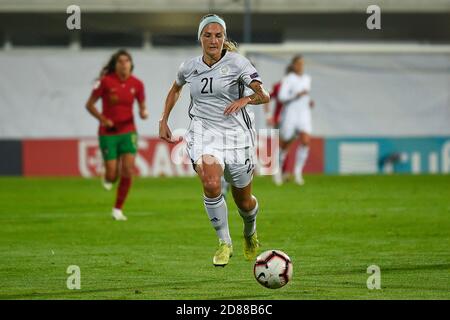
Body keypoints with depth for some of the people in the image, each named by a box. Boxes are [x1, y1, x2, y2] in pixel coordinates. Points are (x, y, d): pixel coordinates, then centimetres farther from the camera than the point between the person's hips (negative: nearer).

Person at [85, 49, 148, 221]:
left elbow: (142, 106, 11)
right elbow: (89, 105, -4)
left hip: (128, 132, 2)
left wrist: (144, 112, -13)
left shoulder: (137, 84, -2)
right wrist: (103, 119, -17)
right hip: (108, 133, -2)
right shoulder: (105, 81, -10)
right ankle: (108, 178, 35)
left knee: (128, 171, -9)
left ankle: (118, 210, 5)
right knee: (112, 175, -5)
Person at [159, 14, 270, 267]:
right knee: (211, 185, -28)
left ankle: (250, 232, 45)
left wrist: (245, 99, -34)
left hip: (236, 134, -1)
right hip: (204, 134, 1)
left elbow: (264, 95, -15)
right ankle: (225, 243, -11)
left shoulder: (237, 63, -7)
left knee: (244, 201, 8)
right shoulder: (190, 67, 5)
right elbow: (176, 89, 28)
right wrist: (164, 120, 23)